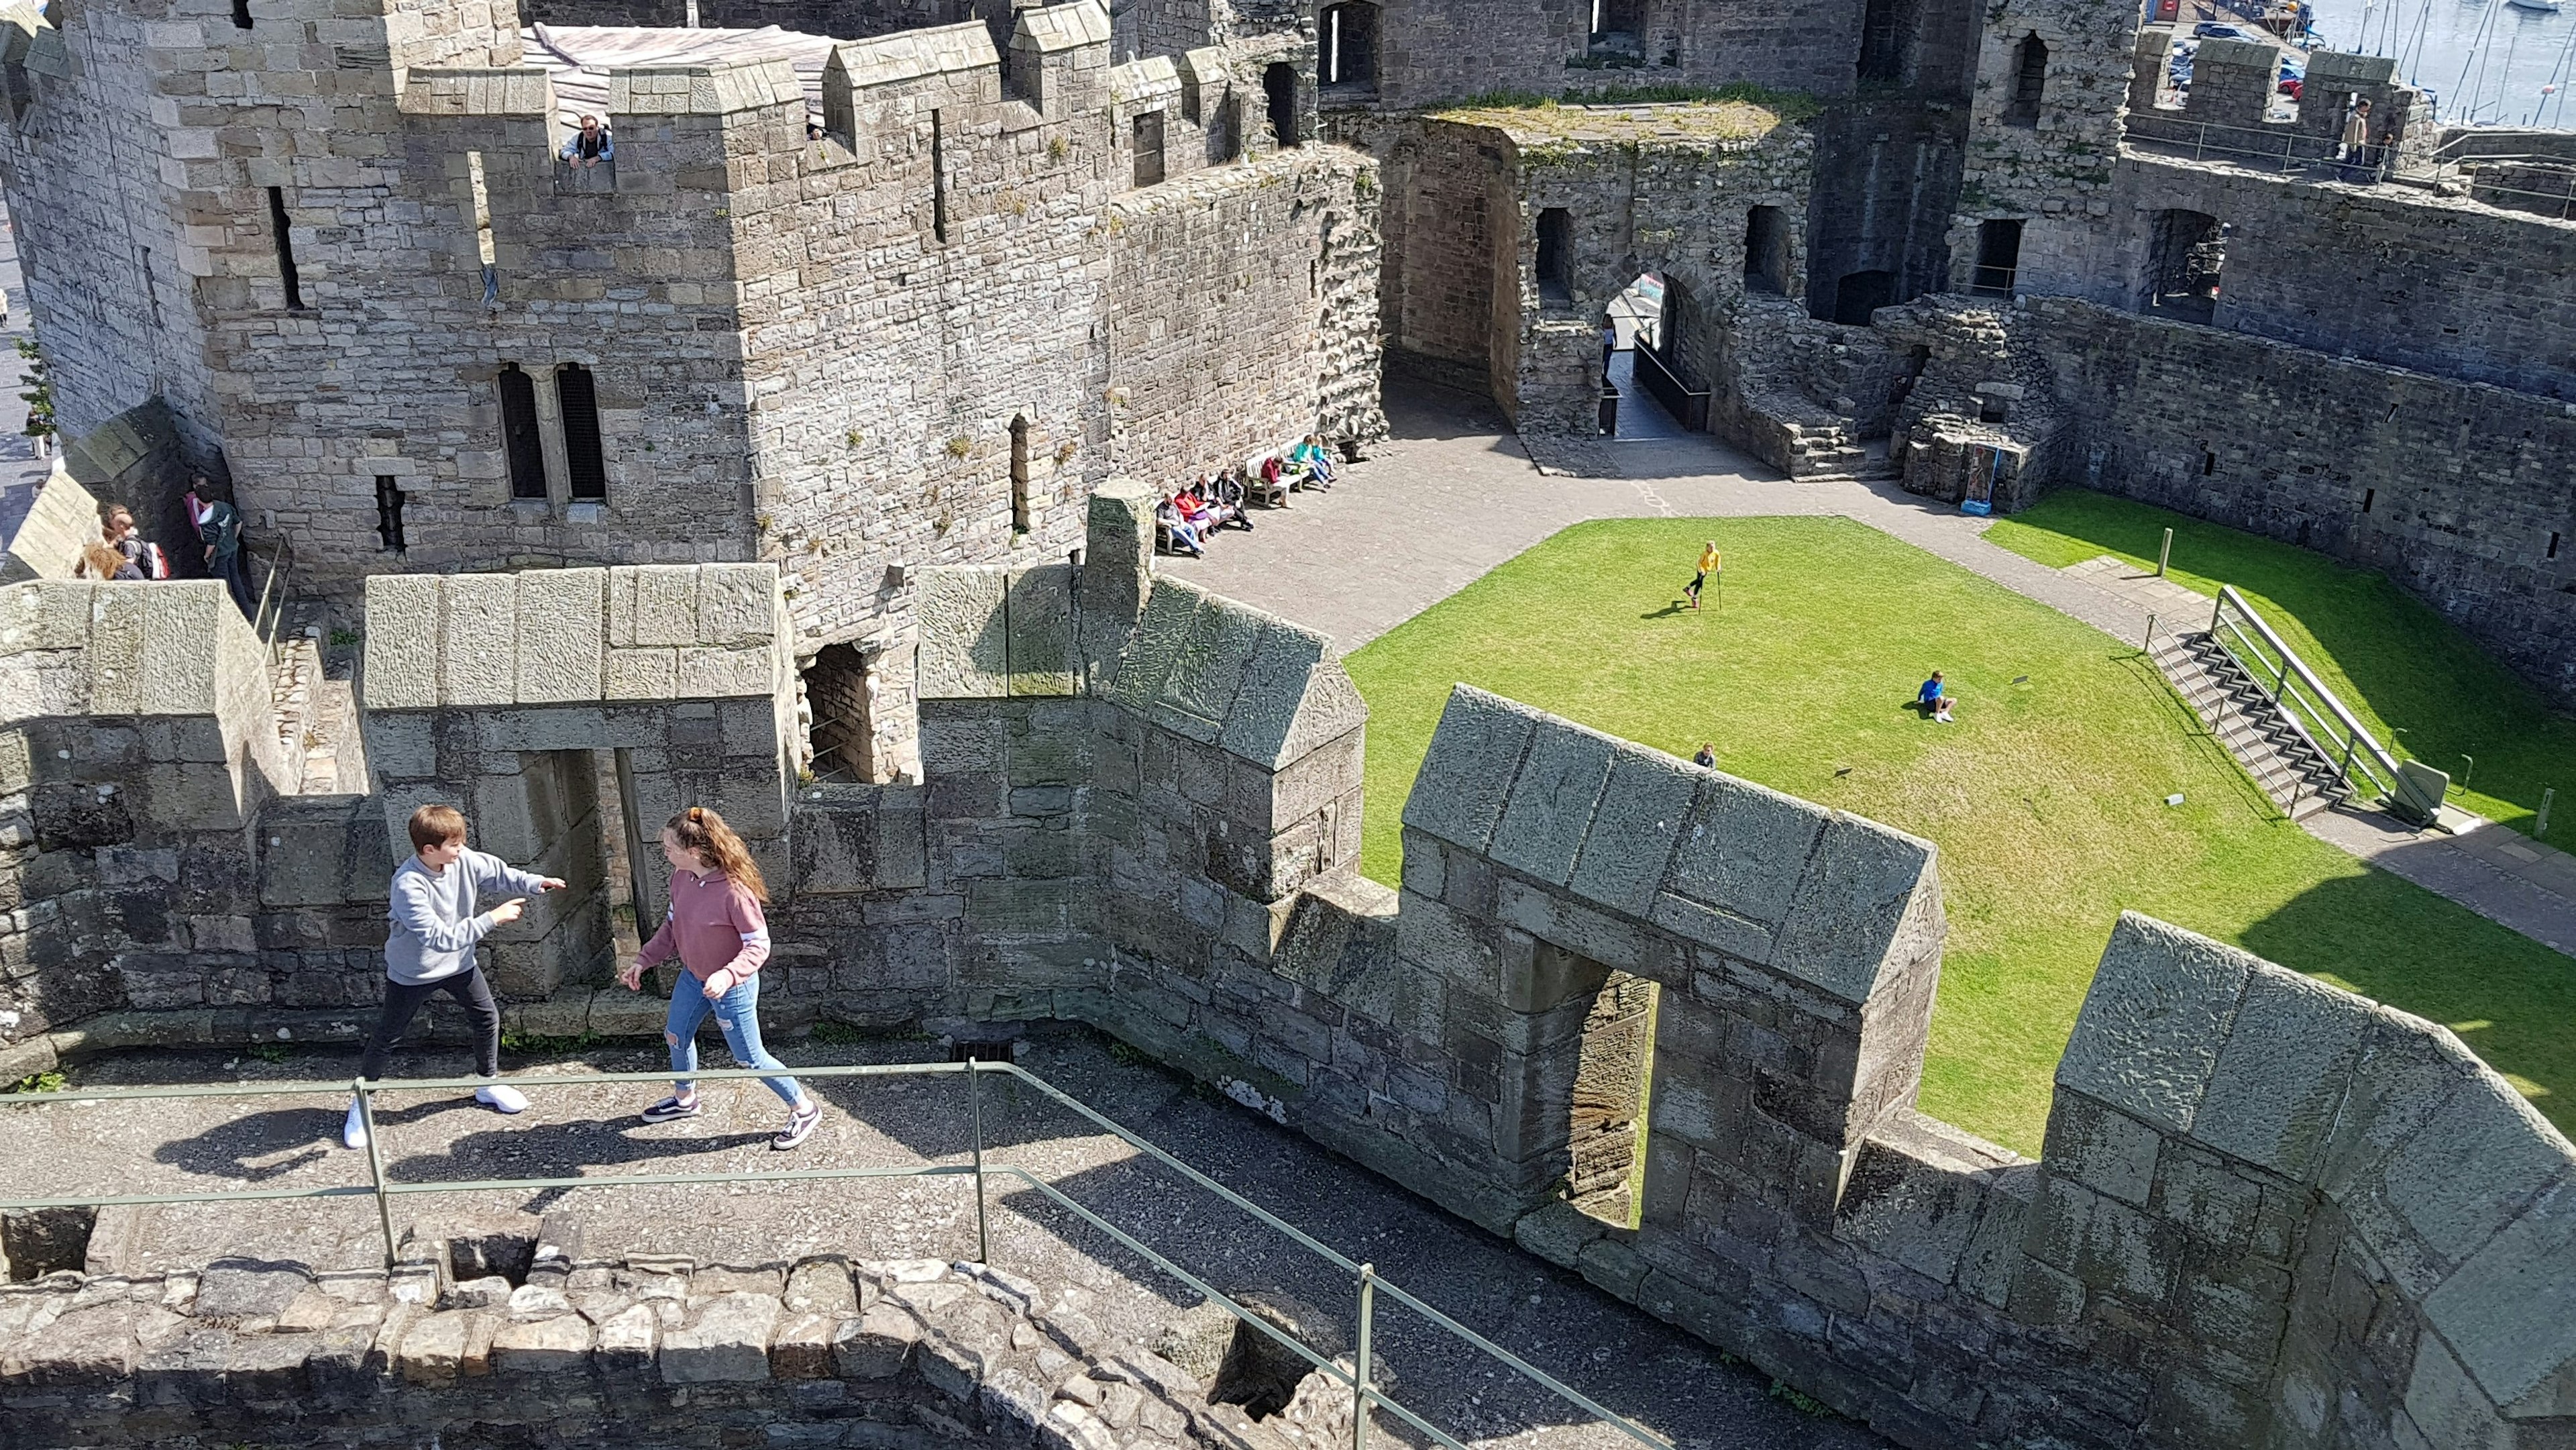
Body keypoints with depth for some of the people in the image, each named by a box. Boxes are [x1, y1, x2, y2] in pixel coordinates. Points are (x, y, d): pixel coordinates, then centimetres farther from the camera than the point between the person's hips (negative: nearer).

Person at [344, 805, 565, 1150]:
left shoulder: (464, 861, -18)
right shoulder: (408, 886, -36)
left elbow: (498, 872, 0)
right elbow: (442, 938, -38)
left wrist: (535, 883, -17)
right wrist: (493, 918, -38)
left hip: (457, 963, 6)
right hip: (412, 973, -6)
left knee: (488, 1017, 13)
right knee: (385, 1038, 7)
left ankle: (489, 1084, 35)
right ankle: (360, 1105, 25)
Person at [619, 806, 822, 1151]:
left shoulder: (733, 890, -32)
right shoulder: (681, 878, -9)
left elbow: (759, 946, -26)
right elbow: (671, 927, 8)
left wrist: (726, 976, -39)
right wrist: (643, 961, 4)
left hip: (732, 988, -8)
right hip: (693, 978, 8)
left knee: (749, 1058, 3)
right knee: (676, 1036, 25)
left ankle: (804, 1110, 22)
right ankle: (684, 1099, 53)